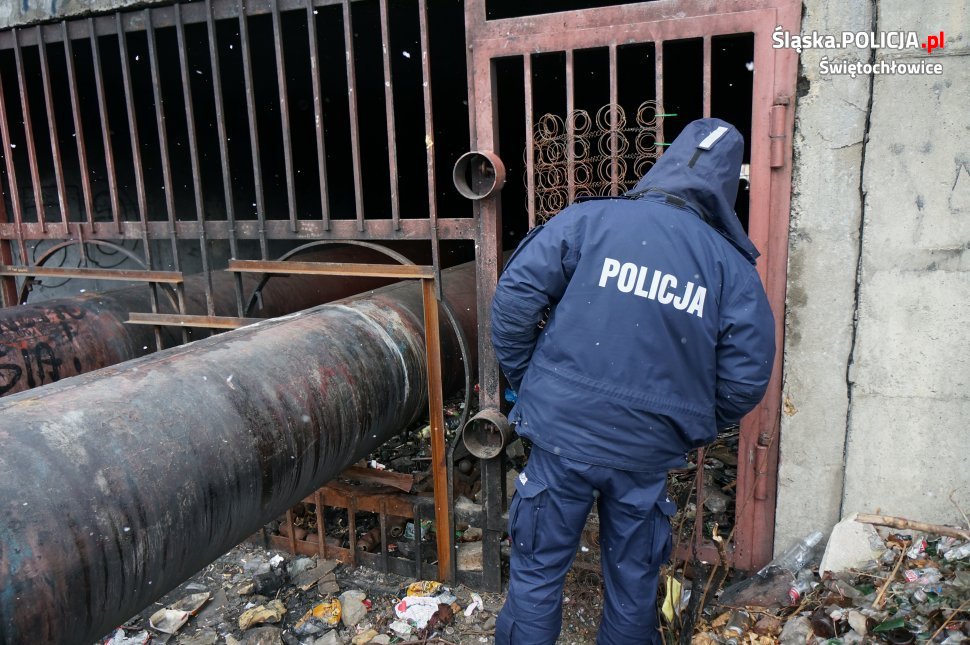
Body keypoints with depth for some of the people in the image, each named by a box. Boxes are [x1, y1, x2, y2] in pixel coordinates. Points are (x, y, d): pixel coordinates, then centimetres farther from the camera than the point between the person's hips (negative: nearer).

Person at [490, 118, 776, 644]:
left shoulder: (588, 219, -5)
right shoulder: (732, 266, 0)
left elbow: (515, 295, -9)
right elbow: (747, 376, -1)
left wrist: (522, 378, 5)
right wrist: (698, 429, 16)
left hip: (564, 435, -1)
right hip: (649, 453, 2)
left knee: (537, 573, 15)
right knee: (634, 585, 22)